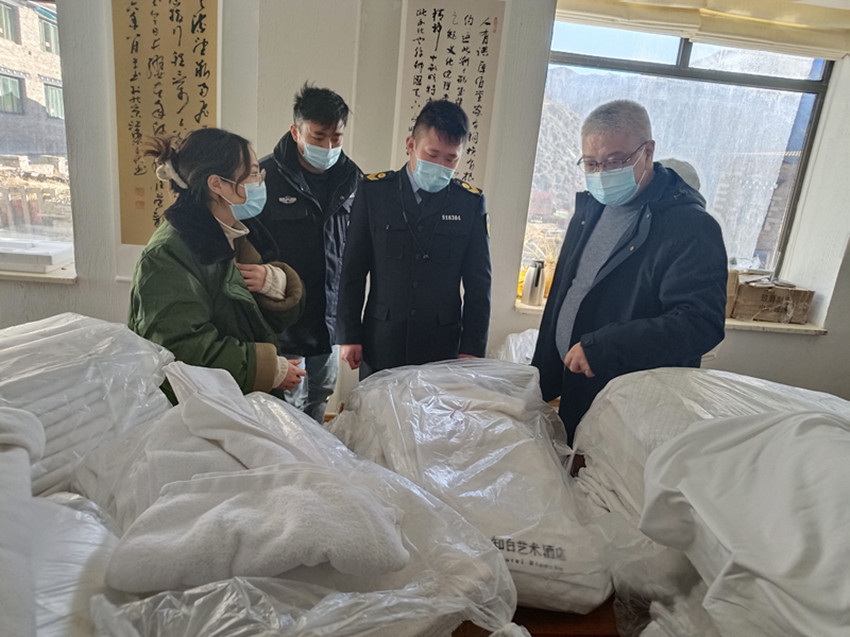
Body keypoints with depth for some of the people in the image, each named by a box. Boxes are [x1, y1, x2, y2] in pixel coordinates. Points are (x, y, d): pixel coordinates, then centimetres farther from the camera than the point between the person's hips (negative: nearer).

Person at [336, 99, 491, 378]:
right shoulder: (373, 190, 0)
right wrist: (349, 335, 0)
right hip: (380, 345, 0)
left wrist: (472, 349, -1)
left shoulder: (470, 201, 1)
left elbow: (478, 284, 3)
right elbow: (353, 270, 2)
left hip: (443, 347, 0)